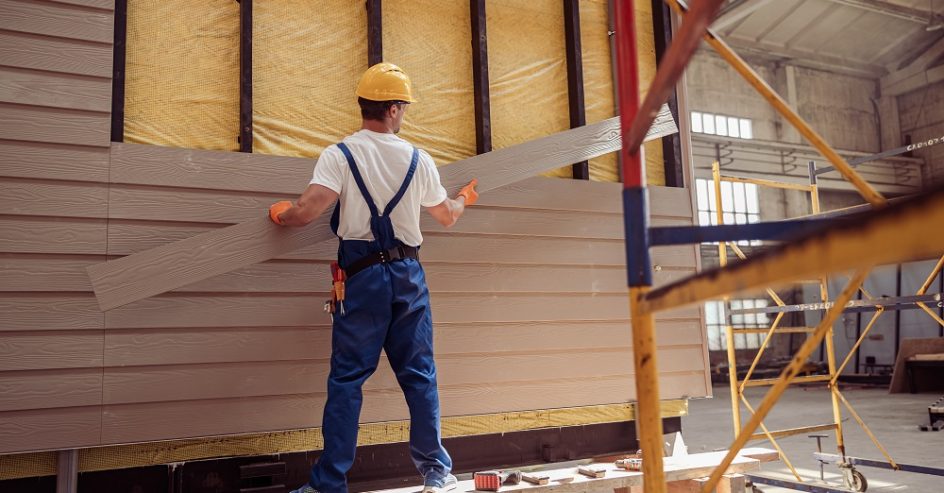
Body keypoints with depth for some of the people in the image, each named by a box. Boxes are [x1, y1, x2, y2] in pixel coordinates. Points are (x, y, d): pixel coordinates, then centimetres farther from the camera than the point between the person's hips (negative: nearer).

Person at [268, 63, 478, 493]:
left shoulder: (339, 155, -5)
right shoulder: (418, 160, 5)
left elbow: (306, 211, -16)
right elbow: (447, 217, 16)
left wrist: (280, 214, 7)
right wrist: (465, 198, 39)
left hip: (362, 276, -2)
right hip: (408, 274, 2)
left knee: (347, 378, 4)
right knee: (419, 373, 11)